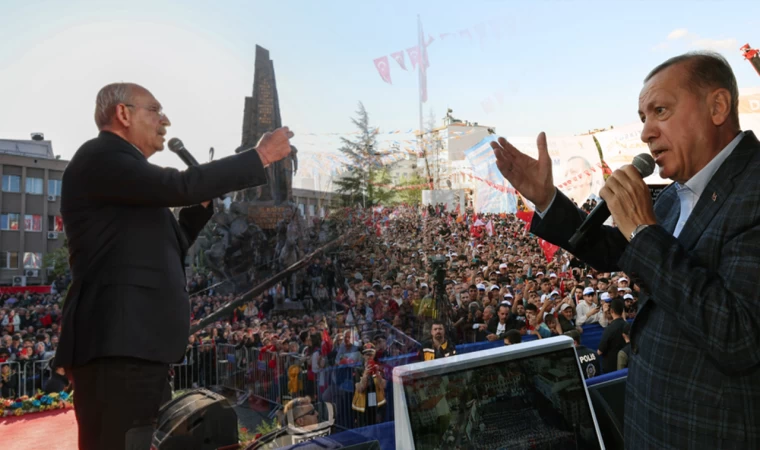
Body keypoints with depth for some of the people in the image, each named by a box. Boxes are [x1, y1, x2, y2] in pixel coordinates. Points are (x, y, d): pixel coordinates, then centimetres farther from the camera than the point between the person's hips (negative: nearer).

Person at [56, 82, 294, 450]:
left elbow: (167, 250, 25)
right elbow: (180, 185, -21)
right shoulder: (101, 156, -5)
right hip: (116, 343, -10)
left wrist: (202, 203, 15)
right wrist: (261, 156, -13)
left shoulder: (120, 167, 24)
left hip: (135, 341, 10)